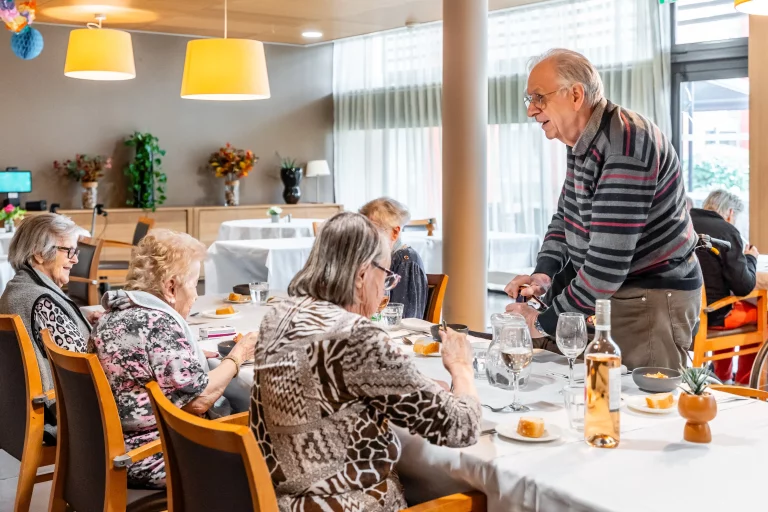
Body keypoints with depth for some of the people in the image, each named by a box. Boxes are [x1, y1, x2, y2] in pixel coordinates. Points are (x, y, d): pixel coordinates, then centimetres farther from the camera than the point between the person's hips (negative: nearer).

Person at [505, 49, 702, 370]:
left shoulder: (624, 148, -26)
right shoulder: (582, 141, 6)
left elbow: (608, 260, -30)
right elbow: (566, 216, 15)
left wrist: (545, 322, -22)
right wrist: (544, 272, -4)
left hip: (654, 297, -9)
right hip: (612, 293, 9)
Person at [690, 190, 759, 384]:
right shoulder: (727, 231, -14)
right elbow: (744, 286, -15)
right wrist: (750, 258, 4)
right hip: (710, 315, -6)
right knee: (756, 311, 23)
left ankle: (723, 377, 45)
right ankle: (743, 383, 32)